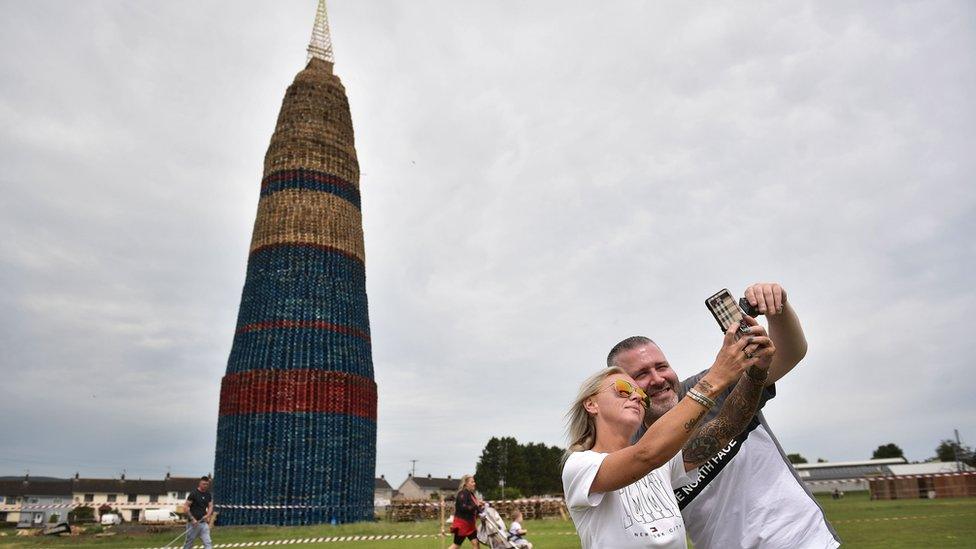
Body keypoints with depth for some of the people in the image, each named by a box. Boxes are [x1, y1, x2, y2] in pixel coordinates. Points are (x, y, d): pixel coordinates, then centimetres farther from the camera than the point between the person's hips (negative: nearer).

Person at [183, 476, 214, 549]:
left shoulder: (208, 494, 8)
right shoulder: (194, 493, -9)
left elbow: (210, 506, 10)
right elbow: (187, 507, -10)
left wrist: (208, 515, -10)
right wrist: (192, 519, -16)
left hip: (204, 523, 5)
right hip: (193, 523, -5)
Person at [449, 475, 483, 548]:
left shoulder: (471, 493, 11)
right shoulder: (463, 493, -17)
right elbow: (463, 507, -28)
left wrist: (480, 506, 1)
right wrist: (476, 506, -28)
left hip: (469, 523, 9)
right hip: (462, 523, -9)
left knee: (475, 542, 3)